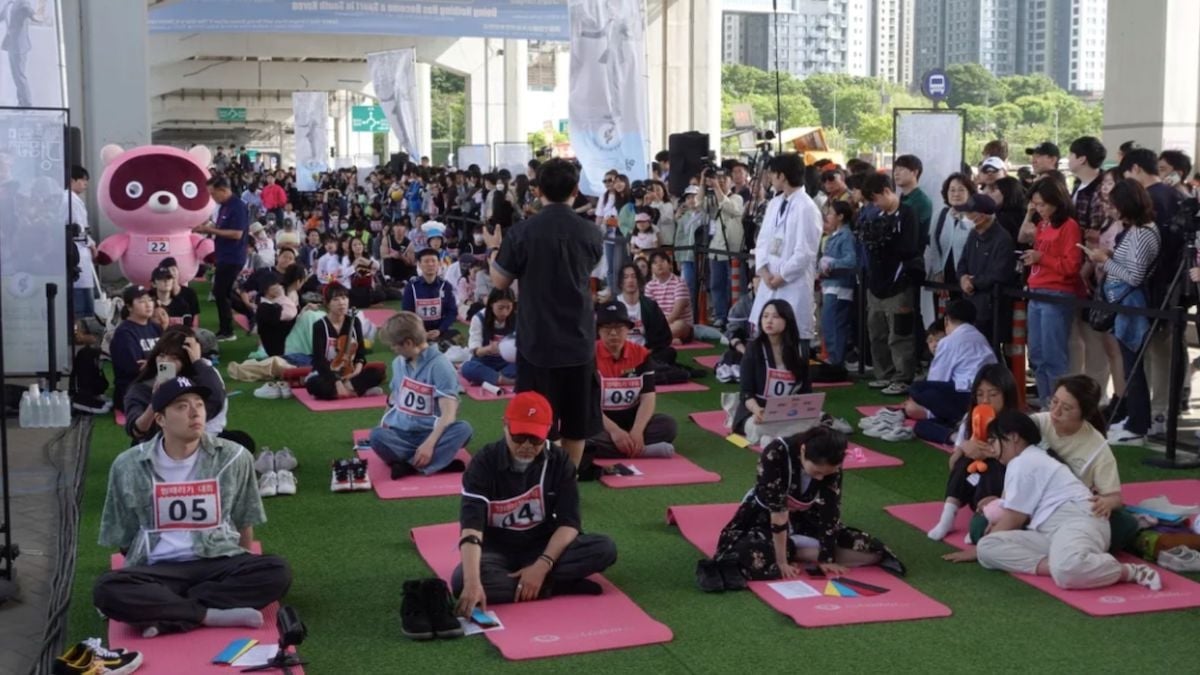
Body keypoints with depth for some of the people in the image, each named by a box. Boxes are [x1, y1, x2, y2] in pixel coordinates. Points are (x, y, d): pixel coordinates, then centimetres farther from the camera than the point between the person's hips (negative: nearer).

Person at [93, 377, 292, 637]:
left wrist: (244, 575, 13)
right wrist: (141, 567, 6)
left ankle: (163, 615, -24)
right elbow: (123, 537, 13)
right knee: (107, 590, -32)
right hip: (158, 569, -1)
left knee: (277, 571, -29)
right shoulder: (128, 466, 2)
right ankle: (211, 614, -24)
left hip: (219, 564, 1)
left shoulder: (234, 457, 3)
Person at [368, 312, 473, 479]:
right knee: (377, 435, -31)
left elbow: (448, 413, -18)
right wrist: (384, 425, 5)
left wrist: (429, 444, -30)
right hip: (400, 433, 3)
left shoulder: (439, 365, -11)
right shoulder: (399, 363, 9)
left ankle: (410, 465, -35)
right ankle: (439, 461, -31)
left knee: (463, 429, -34)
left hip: (430, 433, -3)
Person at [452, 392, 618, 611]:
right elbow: (471, 525, -29)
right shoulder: (484, 462, -17)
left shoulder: (560, 461, -8)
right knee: (461, 581, -36)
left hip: (543, 547, 2)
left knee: (605, 549, -23)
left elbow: (569, 522, -11)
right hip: (496, 551, -1)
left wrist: (542, 566, -28)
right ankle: (556, 585, -25)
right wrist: (473, 582, -44)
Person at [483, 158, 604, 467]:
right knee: (576, 415, 14)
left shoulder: (521, 232, -12)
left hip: (537, 338, -2)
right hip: (578, 337, 2)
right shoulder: (591, 232, -5)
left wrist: (493, 248, 16)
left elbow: (499, 282, -3)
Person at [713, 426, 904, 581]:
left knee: (872, 550, -12)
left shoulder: (830, 465, -19)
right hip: (764, 518, -5)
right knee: (755, 561, -40)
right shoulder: (775, 454, -33)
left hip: (806, 519, 5)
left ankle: (791, 550, -7)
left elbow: (830, 512, -14)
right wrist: (781, 561, -28)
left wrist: (826, 558, -17)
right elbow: (778, 511, -31)